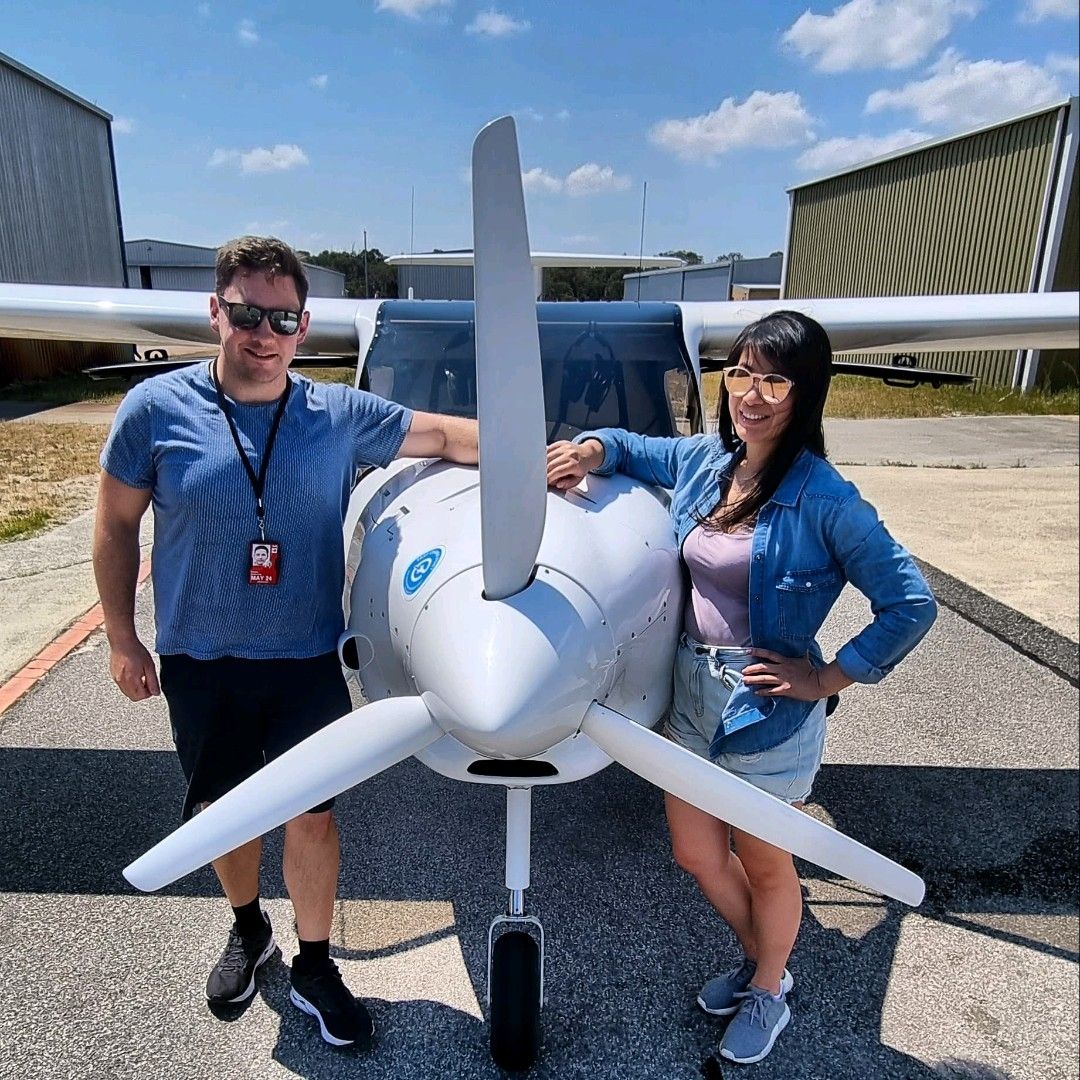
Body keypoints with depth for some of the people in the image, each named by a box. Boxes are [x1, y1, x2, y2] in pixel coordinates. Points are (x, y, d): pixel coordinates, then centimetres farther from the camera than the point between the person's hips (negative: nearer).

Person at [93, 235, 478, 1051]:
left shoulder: (342, 417, -5)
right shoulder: (156, 409, -6)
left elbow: (447, 436, 0)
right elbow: (116, 528, 2)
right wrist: (122, 639, 4)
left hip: (308, 661, 0)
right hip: (201, 663, 1)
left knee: (311, 812, 8)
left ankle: (315, 968, 32)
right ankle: (248, 930, 47)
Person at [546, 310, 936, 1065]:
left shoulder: (824, 499, -19)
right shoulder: (701, 460, -2)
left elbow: (911, 605, -14)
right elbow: (630, 447, 15)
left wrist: (827, 677, -14)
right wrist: (591, 449, -5)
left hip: (767, 711, -6)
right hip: (691, 693, 6)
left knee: (763, 863, 18)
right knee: (696, 853, 21)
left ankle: (768, 993, 49)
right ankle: (758, 958, 52)